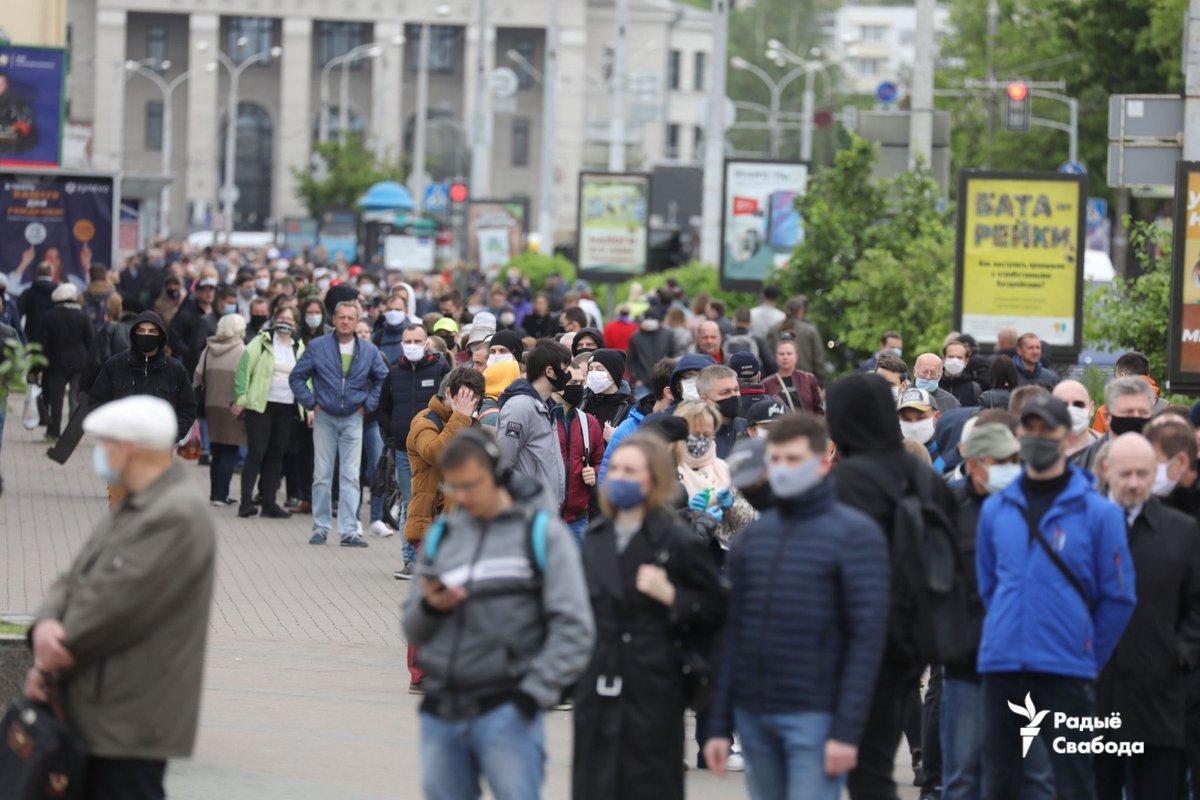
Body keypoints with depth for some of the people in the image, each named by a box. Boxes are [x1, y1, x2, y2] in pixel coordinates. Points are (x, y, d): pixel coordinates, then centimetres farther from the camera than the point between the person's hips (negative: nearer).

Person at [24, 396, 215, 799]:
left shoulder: (178, 516, -17)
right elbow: (73, 581, 13)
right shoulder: (127, 512, 16)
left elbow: (115, 605, -20)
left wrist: (48, 664, -11)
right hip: (96, 717, 10)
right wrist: (46, 625, -11)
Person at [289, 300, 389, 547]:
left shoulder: (368, 351, 3)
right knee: (322, 476, 2)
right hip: (324, 418, -1)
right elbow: (296, 377, 6)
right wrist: (311, 403, -2)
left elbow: (383, 379, 15)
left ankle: (349, 531, -2)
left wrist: (368, 404, 5)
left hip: (353, 419, 1)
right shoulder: (317, 347, -1)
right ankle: (320, 528, 10)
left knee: (351, 477, -3)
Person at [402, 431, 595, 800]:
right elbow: (413, 629, 18)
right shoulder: (442, 536, 14)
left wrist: (535, 692, -12)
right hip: (441, 713, 5)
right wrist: (430, 608, -5)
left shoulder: (541, 532, 1)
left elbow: (572, 627, -4)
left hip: (506, 712, -5)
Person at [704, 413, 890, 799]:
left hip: (815, 717, -5)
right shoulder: (752, 537, 13)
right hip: (753, 717, 5)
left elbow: (867, 637, -8)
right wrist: (720, 724, 9)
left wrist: (847, 730, -15)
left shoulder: (856, 534, -3)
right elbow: (733, 633, 14)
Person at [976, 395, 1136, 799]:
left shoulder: (1098, 512, -2)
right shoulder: (996, 509, 8)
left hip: (1068, 671, -3)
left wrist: (1091, 656, 1)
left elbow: (1118, 597, 1)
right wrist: (1006, 636, 14)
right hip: (1001, 667, 4)